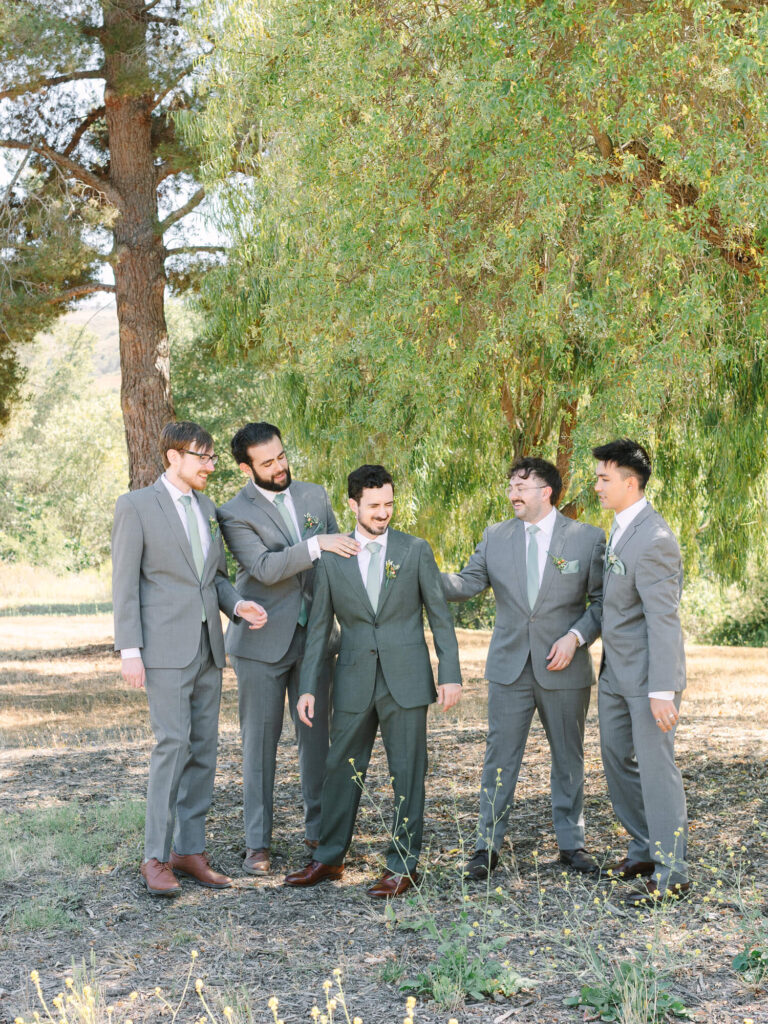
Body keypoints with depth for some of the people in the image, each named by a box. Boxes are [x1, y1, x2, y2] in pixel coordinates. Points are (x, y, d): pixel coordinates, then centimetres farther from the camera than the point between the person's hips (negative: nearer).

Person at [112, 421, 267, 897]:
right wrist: (129, 651, -12)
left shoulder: (207, 508, 15)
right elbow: (124, 583, -6)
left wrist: (238, 603, -1)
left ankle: (190, 849, 13)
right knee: (173, 744, -13)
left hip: (208, 645, 7)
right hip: (165, 647, -7)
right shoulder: (135, 506, -4)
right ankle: (156, 857, -6)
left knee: (204, 748, 6)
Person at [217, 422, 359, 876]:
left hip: (314, 637, 4)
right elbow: (266, 567, -22)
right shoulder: (235, 514, -9)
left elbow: (340, 558, 16)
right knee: (260, 741, 1)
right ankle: (257, 844, 8)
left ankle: (320, 830, 21)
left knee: (317, 736, 9)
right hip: (262, 642, -4)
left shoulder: (315, 496, 7)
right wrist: (315, 545, -28)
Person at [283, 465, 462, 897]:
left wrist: (451, 673, -5)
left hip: (406, 679, -2)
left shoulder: (416, 550, 1)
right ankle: (329, 858, 22)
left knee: (408, 773, 2)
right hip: (354, 682, 2)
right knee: (343, 769, 9)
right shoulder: (332, 559, 4)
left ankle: (403, 865, 11)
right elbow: (319, 628, 7)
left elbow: (440, 616, 2)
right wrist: (308, 687, 2)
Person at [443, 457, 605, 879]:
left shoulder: (588, 538, -3)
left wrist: (575, 637, -15)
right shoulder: (496, 536, 5)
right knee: (499, 756, 3)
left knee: (568, 758, 10)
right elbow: (466, 583, 1)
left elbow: (602, 601, -1)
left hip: (564, 669, -1)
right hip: (509, 666, 1)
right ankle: (488, 844, 11)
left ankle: (571, 843, 24)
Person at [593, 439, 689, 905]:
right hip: (616, 674, 10)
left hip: (648, 675, -10)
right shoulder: (621, 527, 8)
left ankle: (672, 874, 8)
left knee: (656, 768, -2)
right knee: (617, 760, 17)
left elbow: (664, 621, -24)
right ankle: (647, 849, 31)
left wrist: (662, 692, -25)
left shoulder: (654, 540, -22)